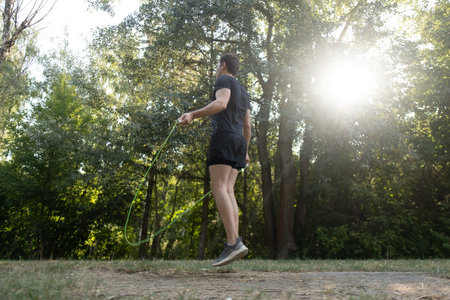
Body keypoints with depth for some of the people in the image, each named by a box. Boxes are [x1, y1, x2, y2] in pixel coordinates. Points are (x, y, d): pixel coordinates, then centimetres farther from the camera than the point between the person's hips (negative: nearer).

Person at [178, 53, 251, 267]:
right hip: (239, 142, 9)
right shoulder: (243, 92, 29)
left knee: (219, 188, -17)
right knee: (228, 191, 1)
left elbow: (221, 103, -19)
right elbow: (247, 126, 28)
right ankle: (235, 244, -9)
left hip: (224, 138, -9)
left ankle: (233, 243, -28)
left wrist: (193, 115, -31)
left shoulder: (224, 80, 3)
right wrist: (245, 151, 36)